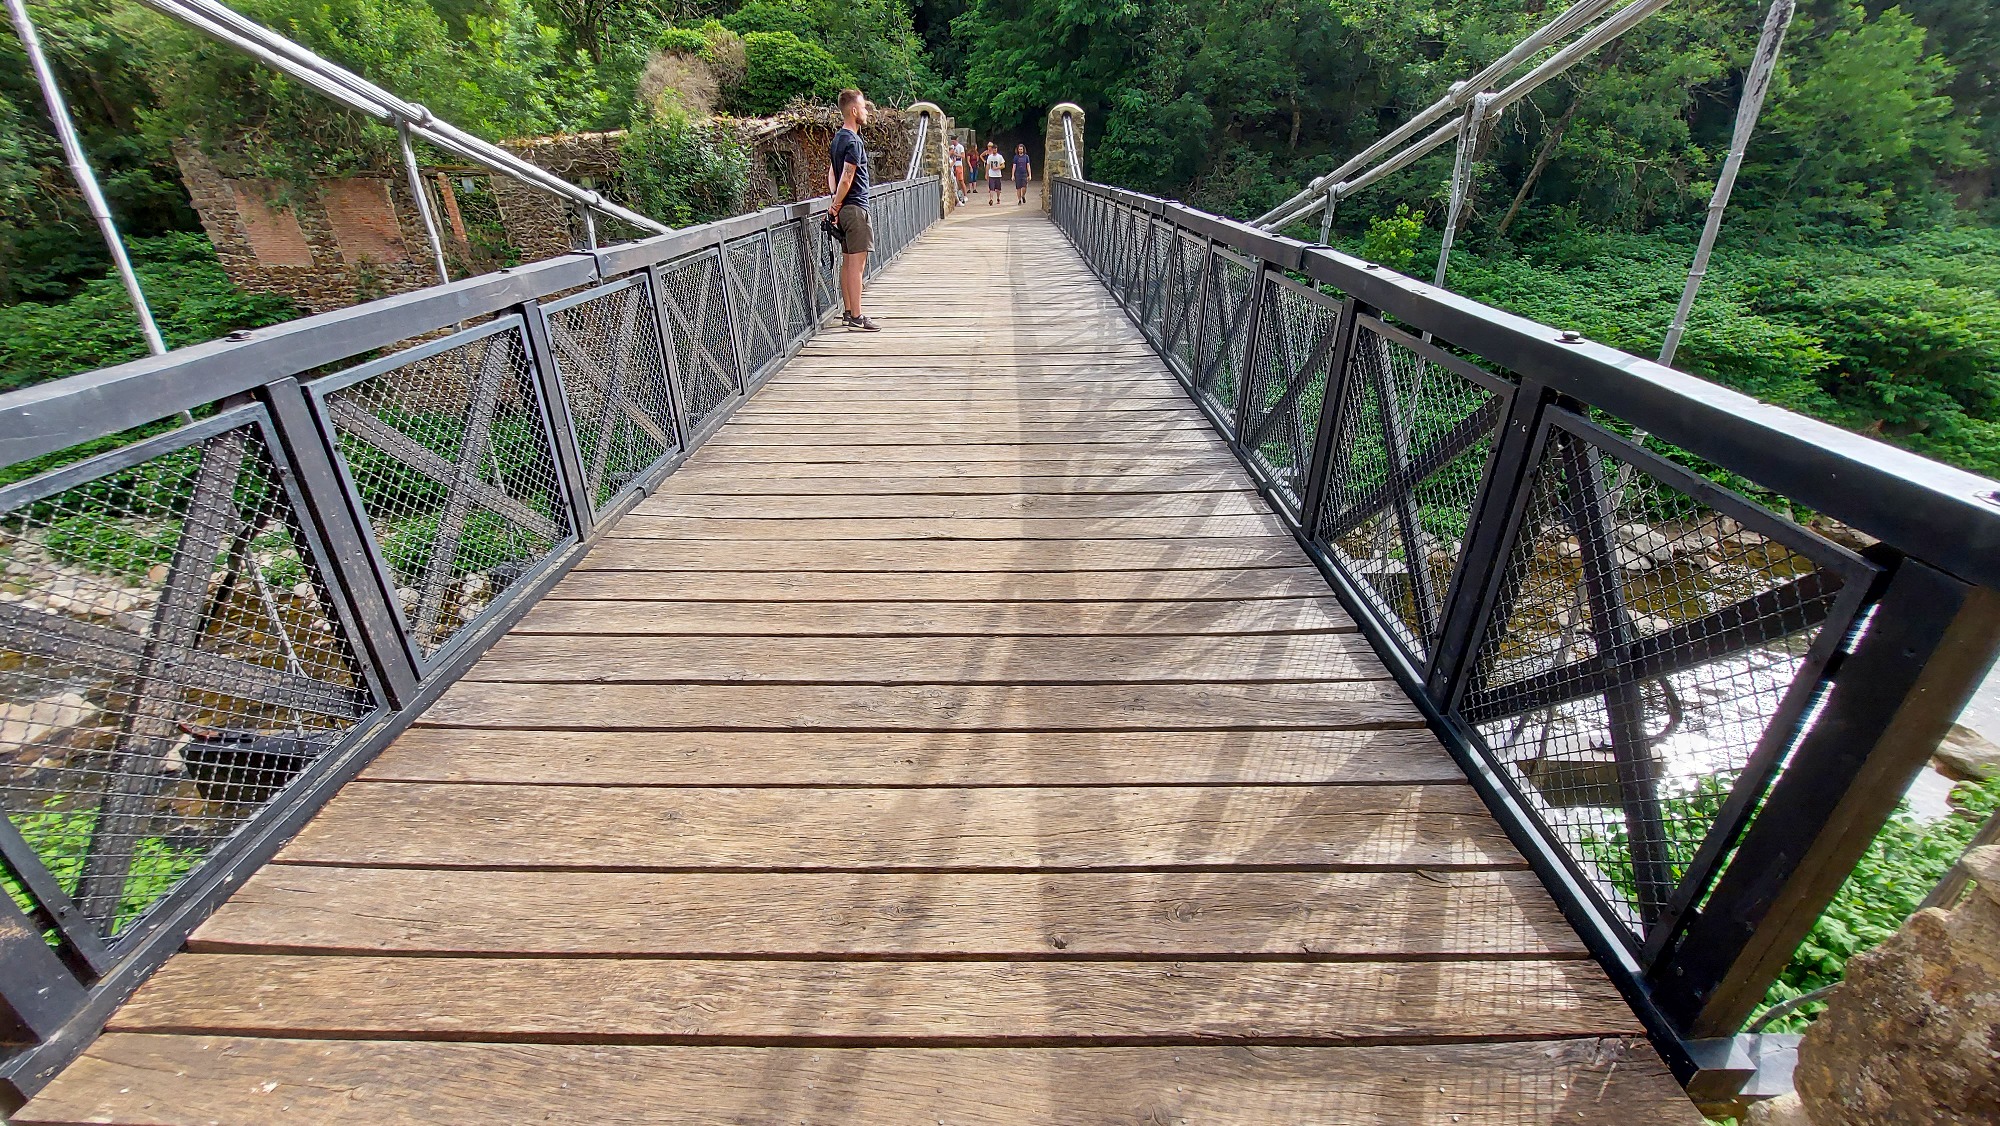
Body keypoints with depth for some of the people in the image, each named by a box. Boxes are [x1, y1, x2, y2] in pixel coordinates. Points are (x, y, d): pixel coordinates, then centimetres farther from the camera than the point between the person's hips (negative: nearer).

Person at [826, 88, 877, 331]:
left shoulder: (838, 138, 16)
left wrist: (834, 204, 6)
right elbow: (846, 179, -18)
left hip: (844, 208, 10)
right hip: (855, 207, -10)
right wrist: (836, 206, -8)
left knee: (847, 262, 12)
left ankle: (848, 312, 17)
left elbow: (832, 174, 15)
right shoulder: (853, 141, -14)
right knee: (857, 264, -8)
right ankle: (856, 317, -7)